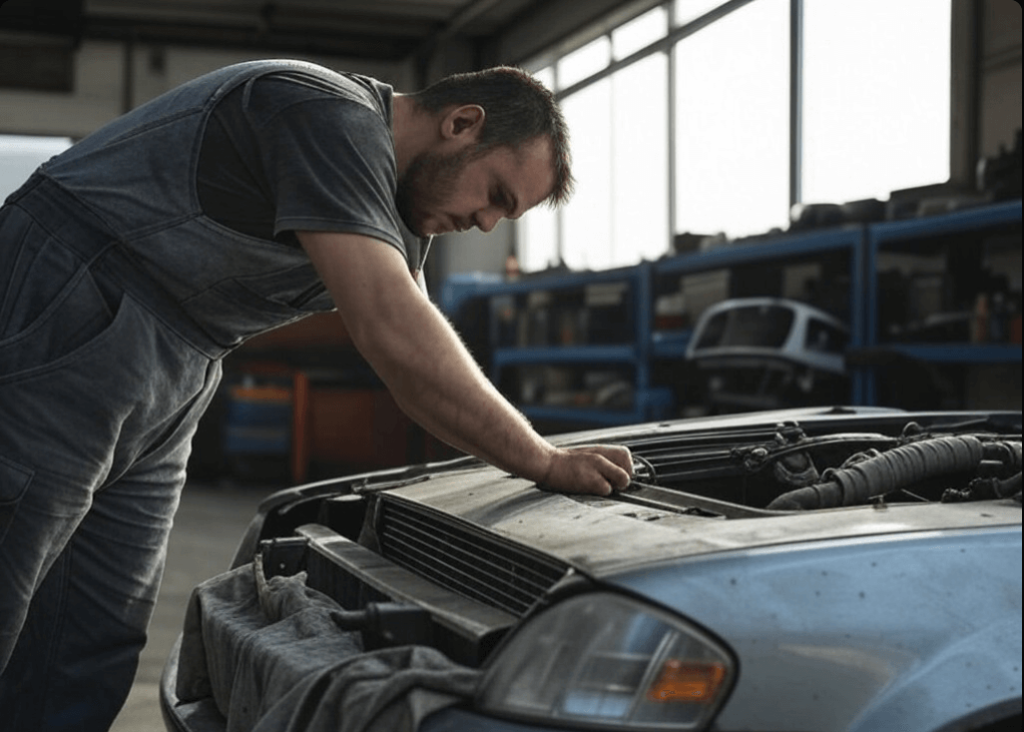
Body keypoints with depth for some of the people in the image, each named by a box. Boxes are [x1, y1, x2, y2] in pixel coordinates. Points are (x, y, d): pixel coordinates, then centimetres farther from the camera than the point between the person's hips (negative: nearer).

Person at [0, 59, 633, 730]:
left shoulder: (395, 198, 12)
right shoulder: (335, 117, -20)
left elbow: (422, 347, 18)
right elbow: (395, 340, -29)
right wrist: (546, 463, -20)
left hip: (165, 385, 10)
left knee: (96, 650, 8)